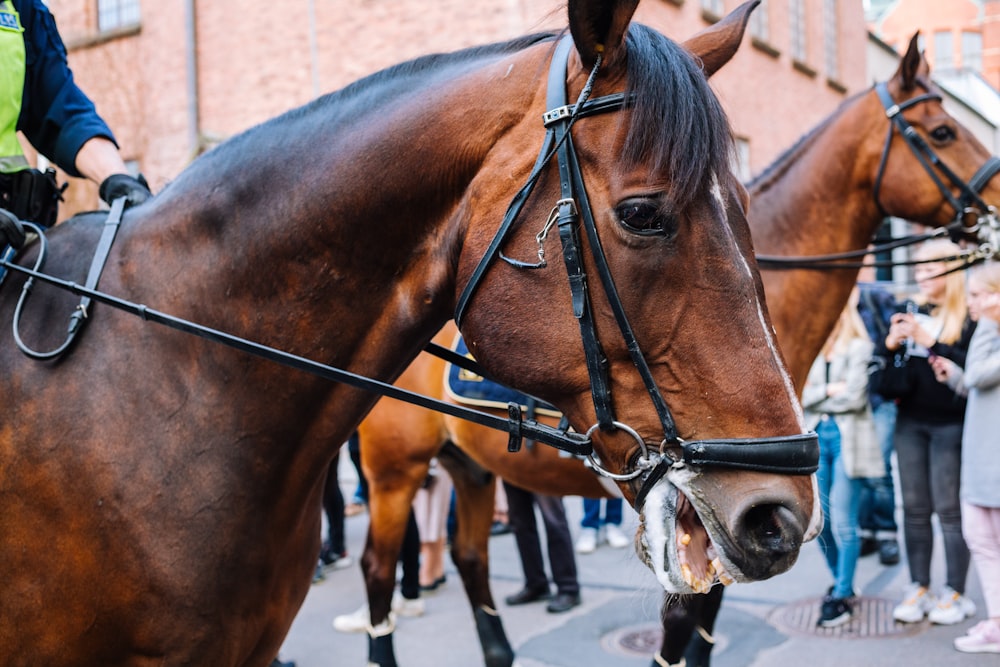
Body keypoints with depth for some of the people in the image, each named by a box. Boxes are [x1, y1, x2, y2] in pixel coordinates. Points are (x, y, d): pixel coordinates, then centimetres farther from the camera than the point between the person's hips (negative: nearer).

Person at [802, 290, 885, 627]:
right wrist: (829, 391, -11)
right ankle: (842, 583, 26)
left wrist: (820, 400, 0)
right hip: (818, 436, 6)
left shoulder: (860, 347, -4)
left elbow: (855, 397, -12)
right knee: (820, 520, 9)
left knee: (843, 523, -4)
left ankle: (842, 596, 6)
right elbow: (803, 397, 6)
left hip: (847, 438, -6)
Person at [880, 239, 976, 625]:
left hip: (949, 424, -5)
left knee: (949, 509, 2)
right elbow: (881, 362, 12)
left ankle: (955, 594, 12)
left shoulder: (969, 317, -6)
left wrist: (931, 341, -24)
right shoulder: (912, 311, 10)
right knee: (914, 509, 9)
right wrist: (891, 343, -8)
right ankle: (919, 590, 18)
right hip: (910, 422, 5)